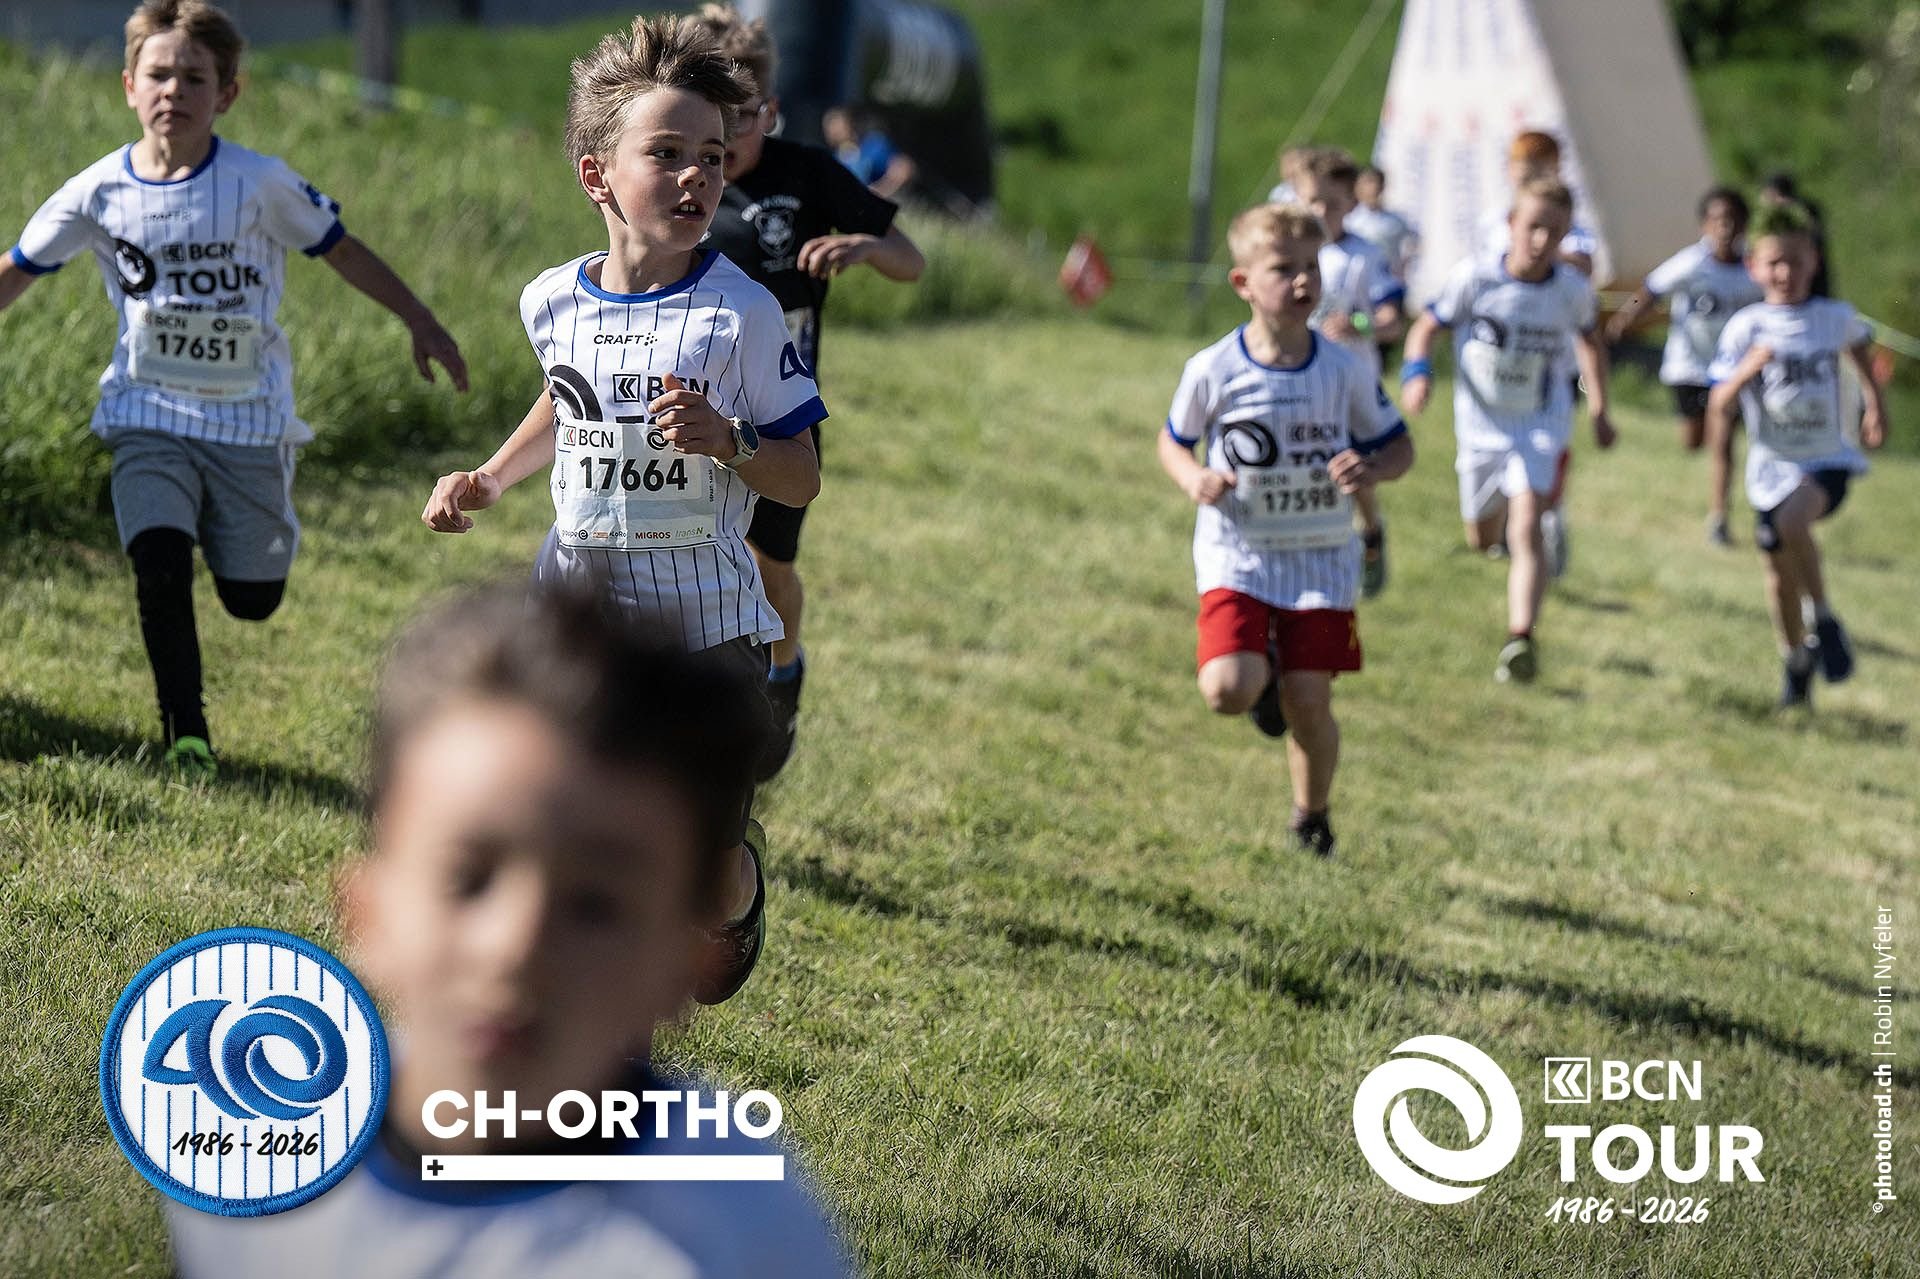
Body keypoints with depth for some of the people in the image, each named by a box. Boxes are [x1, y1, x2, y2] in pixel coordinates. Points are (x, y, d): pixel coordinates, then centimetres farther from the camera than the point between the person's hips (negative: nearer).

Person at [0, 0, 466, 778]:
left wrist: (419, 321, 3)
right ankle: (185, 734, -4)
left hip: (250, 416, 0)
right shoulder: (99, 194, -5)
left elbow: (339, 249, 2)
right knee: (159, 568, -20)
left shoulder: (260, 183, -10)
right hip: (150, 415, 0)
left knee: (252, 598, 9)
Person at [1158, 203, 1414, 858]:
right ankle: (1265, 666, 18)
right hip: (1237, 556, -1)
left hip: (1322, 559, 1)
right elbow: (1173, 441, 8)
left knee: (1308, 703, -1)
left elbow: (1398, 444, 7)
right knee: (1229, 691, -20)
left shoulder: (1347, 371, -5)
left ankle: (1311, 818, 26)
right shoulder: (1213, 371, -9)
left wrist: (1371, 469, -16)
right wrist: (1193, 479, -14)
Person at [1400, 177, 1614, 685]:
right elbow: (1426, 328, -4)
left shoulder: (1572, 290, -7)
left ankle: (1520, 639, -31)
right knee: (1482, 539, 16)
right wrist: (1417, 375, -23)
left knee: (1525, 527, -21)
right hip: (1481, 425, 1)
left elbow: (1590, 342, 14)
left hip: (1542, 427, -1)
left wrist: (1599, 410, 11)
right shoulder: (1475, 277, -14)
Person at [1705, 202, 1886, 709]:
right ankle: (1795, 666, 36)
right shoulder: (1746, 328, -8)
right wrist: (1747, 370, -31)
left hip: (1828, 460, -1)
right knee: (1781, 575, 12)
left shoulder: (1835, 317, -2)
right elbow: (1719, 409, -14)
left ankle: (1823, 618, -12)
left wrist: (1875, 402, 26)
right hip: (1773, 465, 2)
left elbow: (1857, 344, 24)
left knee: (1791, 521, -33)